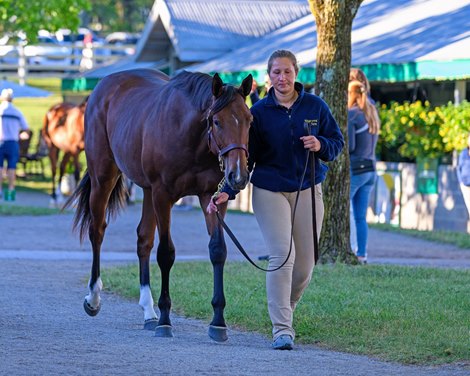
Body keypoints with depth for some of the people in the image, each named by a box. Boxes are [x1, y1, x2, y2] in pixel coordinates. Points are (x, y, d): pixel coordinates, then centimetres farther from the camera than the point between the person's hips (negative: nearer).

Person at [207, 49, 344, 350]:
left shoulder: (315, 106, 3)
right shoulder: (259, 112, -1)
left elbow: (338, 142, 9)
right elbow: (246, 156, 0)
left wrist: (321, 145, -14)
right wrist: (228, 192, -11)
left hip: (308, 190, 2)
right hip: (269, 191, -2)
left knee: (305, 264, 4)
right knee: (282, 256, -16)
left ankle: (284, 311, 31)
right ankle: (282, 329, -15)